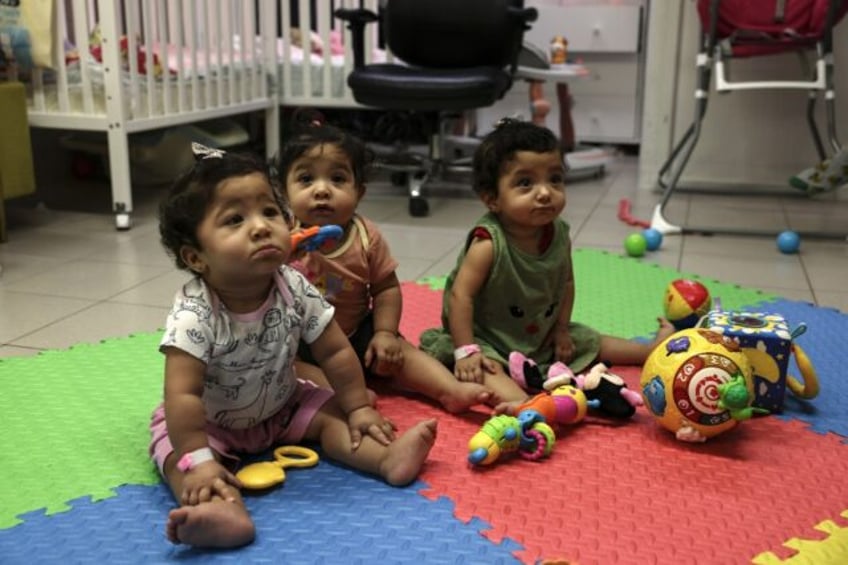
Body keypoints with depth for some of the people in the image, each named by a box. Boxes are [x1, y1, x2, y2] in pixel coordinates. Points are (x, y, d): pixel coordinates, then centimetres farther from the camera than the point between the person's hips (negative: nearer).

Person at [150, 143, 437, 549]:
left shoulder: (295, 290, -20)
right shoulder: (194, 314, -34)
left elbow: (335, 352, -9)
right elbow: (183, 395, -36)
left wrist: (359, 407, -6)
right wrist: (200, 462, -39)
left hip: (281, 406, 5)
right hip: (208, 422, -4)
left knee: (333, 415, -10)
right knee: (178, 457, -28)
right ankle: (227, 510, -52)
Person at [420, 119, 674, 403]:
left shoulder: (559, 236, -8)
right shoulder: (489, 243, -28)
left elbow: (566, 282, 7)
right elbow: (461, 295, -28)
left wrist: (561, 328, 3)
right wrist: (466, 351, -30)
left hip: (543, 335, 7)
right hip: (488, 340, -6)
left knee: (591, 342, 15)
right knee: (487, 368, -36)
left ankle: (653, 349, 33)